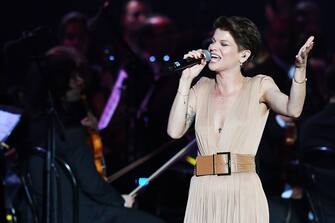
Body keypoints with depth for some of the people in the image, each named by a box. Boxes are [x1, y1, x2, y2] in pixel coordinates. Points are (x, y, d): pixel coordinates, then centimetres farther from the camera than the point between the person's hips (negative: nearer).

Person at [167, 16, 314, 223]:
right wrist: (186, 79, -2)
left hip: (243, 197, -3)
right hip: (203, 196, 3)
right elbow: (175, 131, -1)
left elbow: (292, 109, -17)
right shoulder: (202, 88, 12)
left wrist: (300, 68, -32)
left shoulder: (258, 87, 3)